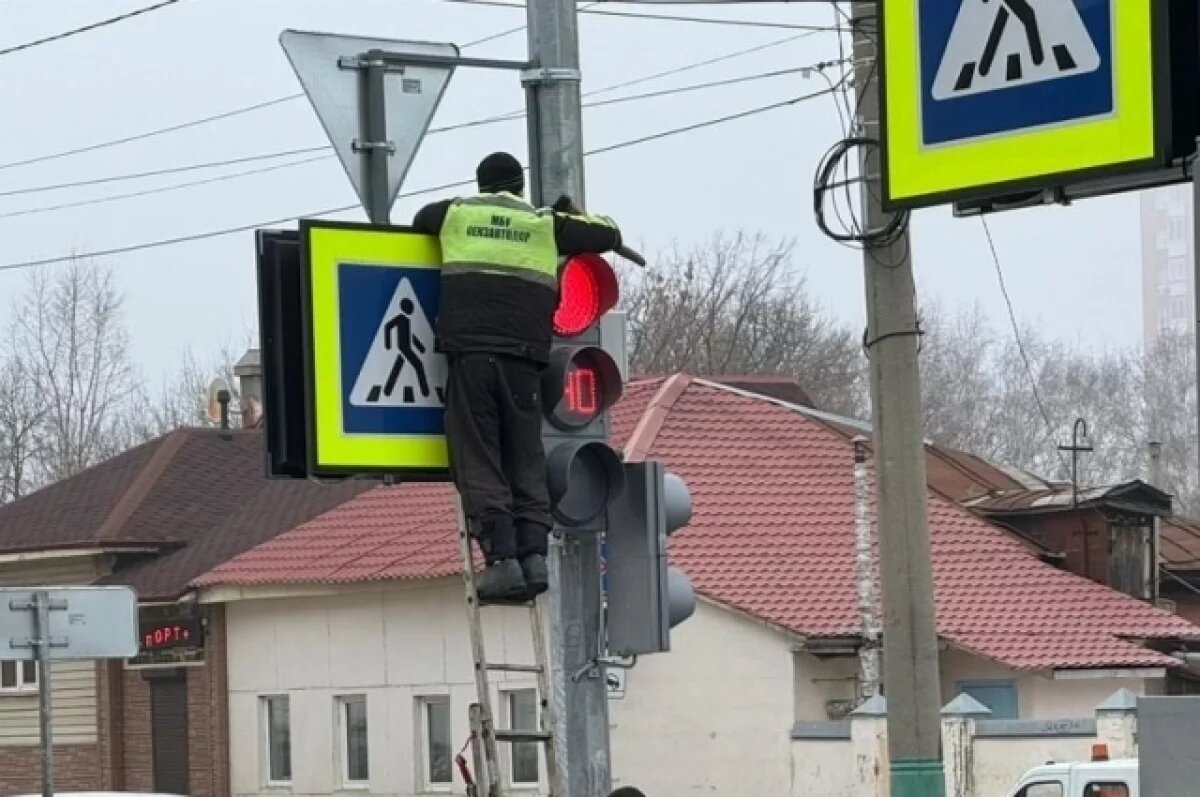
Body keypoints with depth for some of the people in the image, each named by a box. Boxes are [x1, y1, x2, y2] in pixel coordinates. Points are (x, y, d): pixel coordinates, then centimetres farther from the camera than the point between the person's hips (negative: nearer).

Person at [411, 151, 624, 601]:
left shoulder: (454, 214, 16)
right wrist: (574, 214, 42)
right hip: (524, 355, 1)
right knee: (526, 460, 6)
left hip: (470, 351, -1)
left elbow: (418, 222, 37)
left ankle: (502, 557, -17)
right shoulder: (546, 225, 15)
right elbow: (609, 234, 24)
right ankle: (534, 552, -9)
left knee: (478, 462, -4)